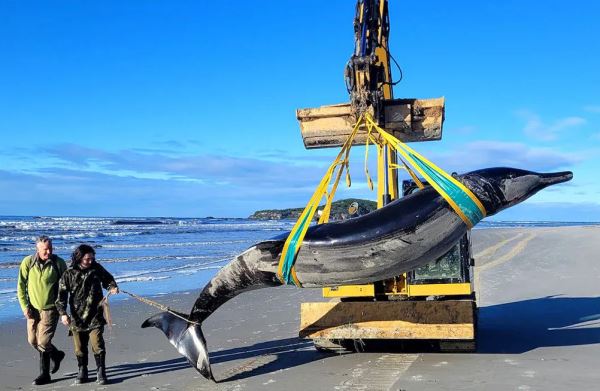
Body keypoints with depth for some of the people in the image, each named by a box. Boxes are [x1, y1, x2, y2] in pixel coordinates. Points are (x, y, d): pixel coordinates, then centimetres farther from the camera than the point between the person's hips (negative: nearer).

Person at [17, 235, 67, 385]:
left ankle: (44, 374, 15)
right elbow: (21, 286, 0)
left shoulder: (59, 263, -9)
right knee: (33, 341, 12)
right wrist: (25, 306, -8)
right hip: (33, 308, 4)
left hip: (50, 309, -4)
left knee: (43, 342, -9)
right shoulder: (28, 262, -6)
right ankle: (56, 355, 37)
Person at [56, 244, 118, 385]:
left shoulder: (97, 268, -1)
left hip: (95, 316, 0)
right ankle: (82, 372, 27)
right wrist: (63, 313, -14)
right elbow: (61, 294, -5)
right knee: (80, 347, 10)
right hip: (77, 317, 1)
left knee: (97, 345, -6)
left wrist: (112, 287, -6)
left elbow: (108, 279, 16)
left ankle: (101, 372, 6)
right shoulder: (69, 274, -5)